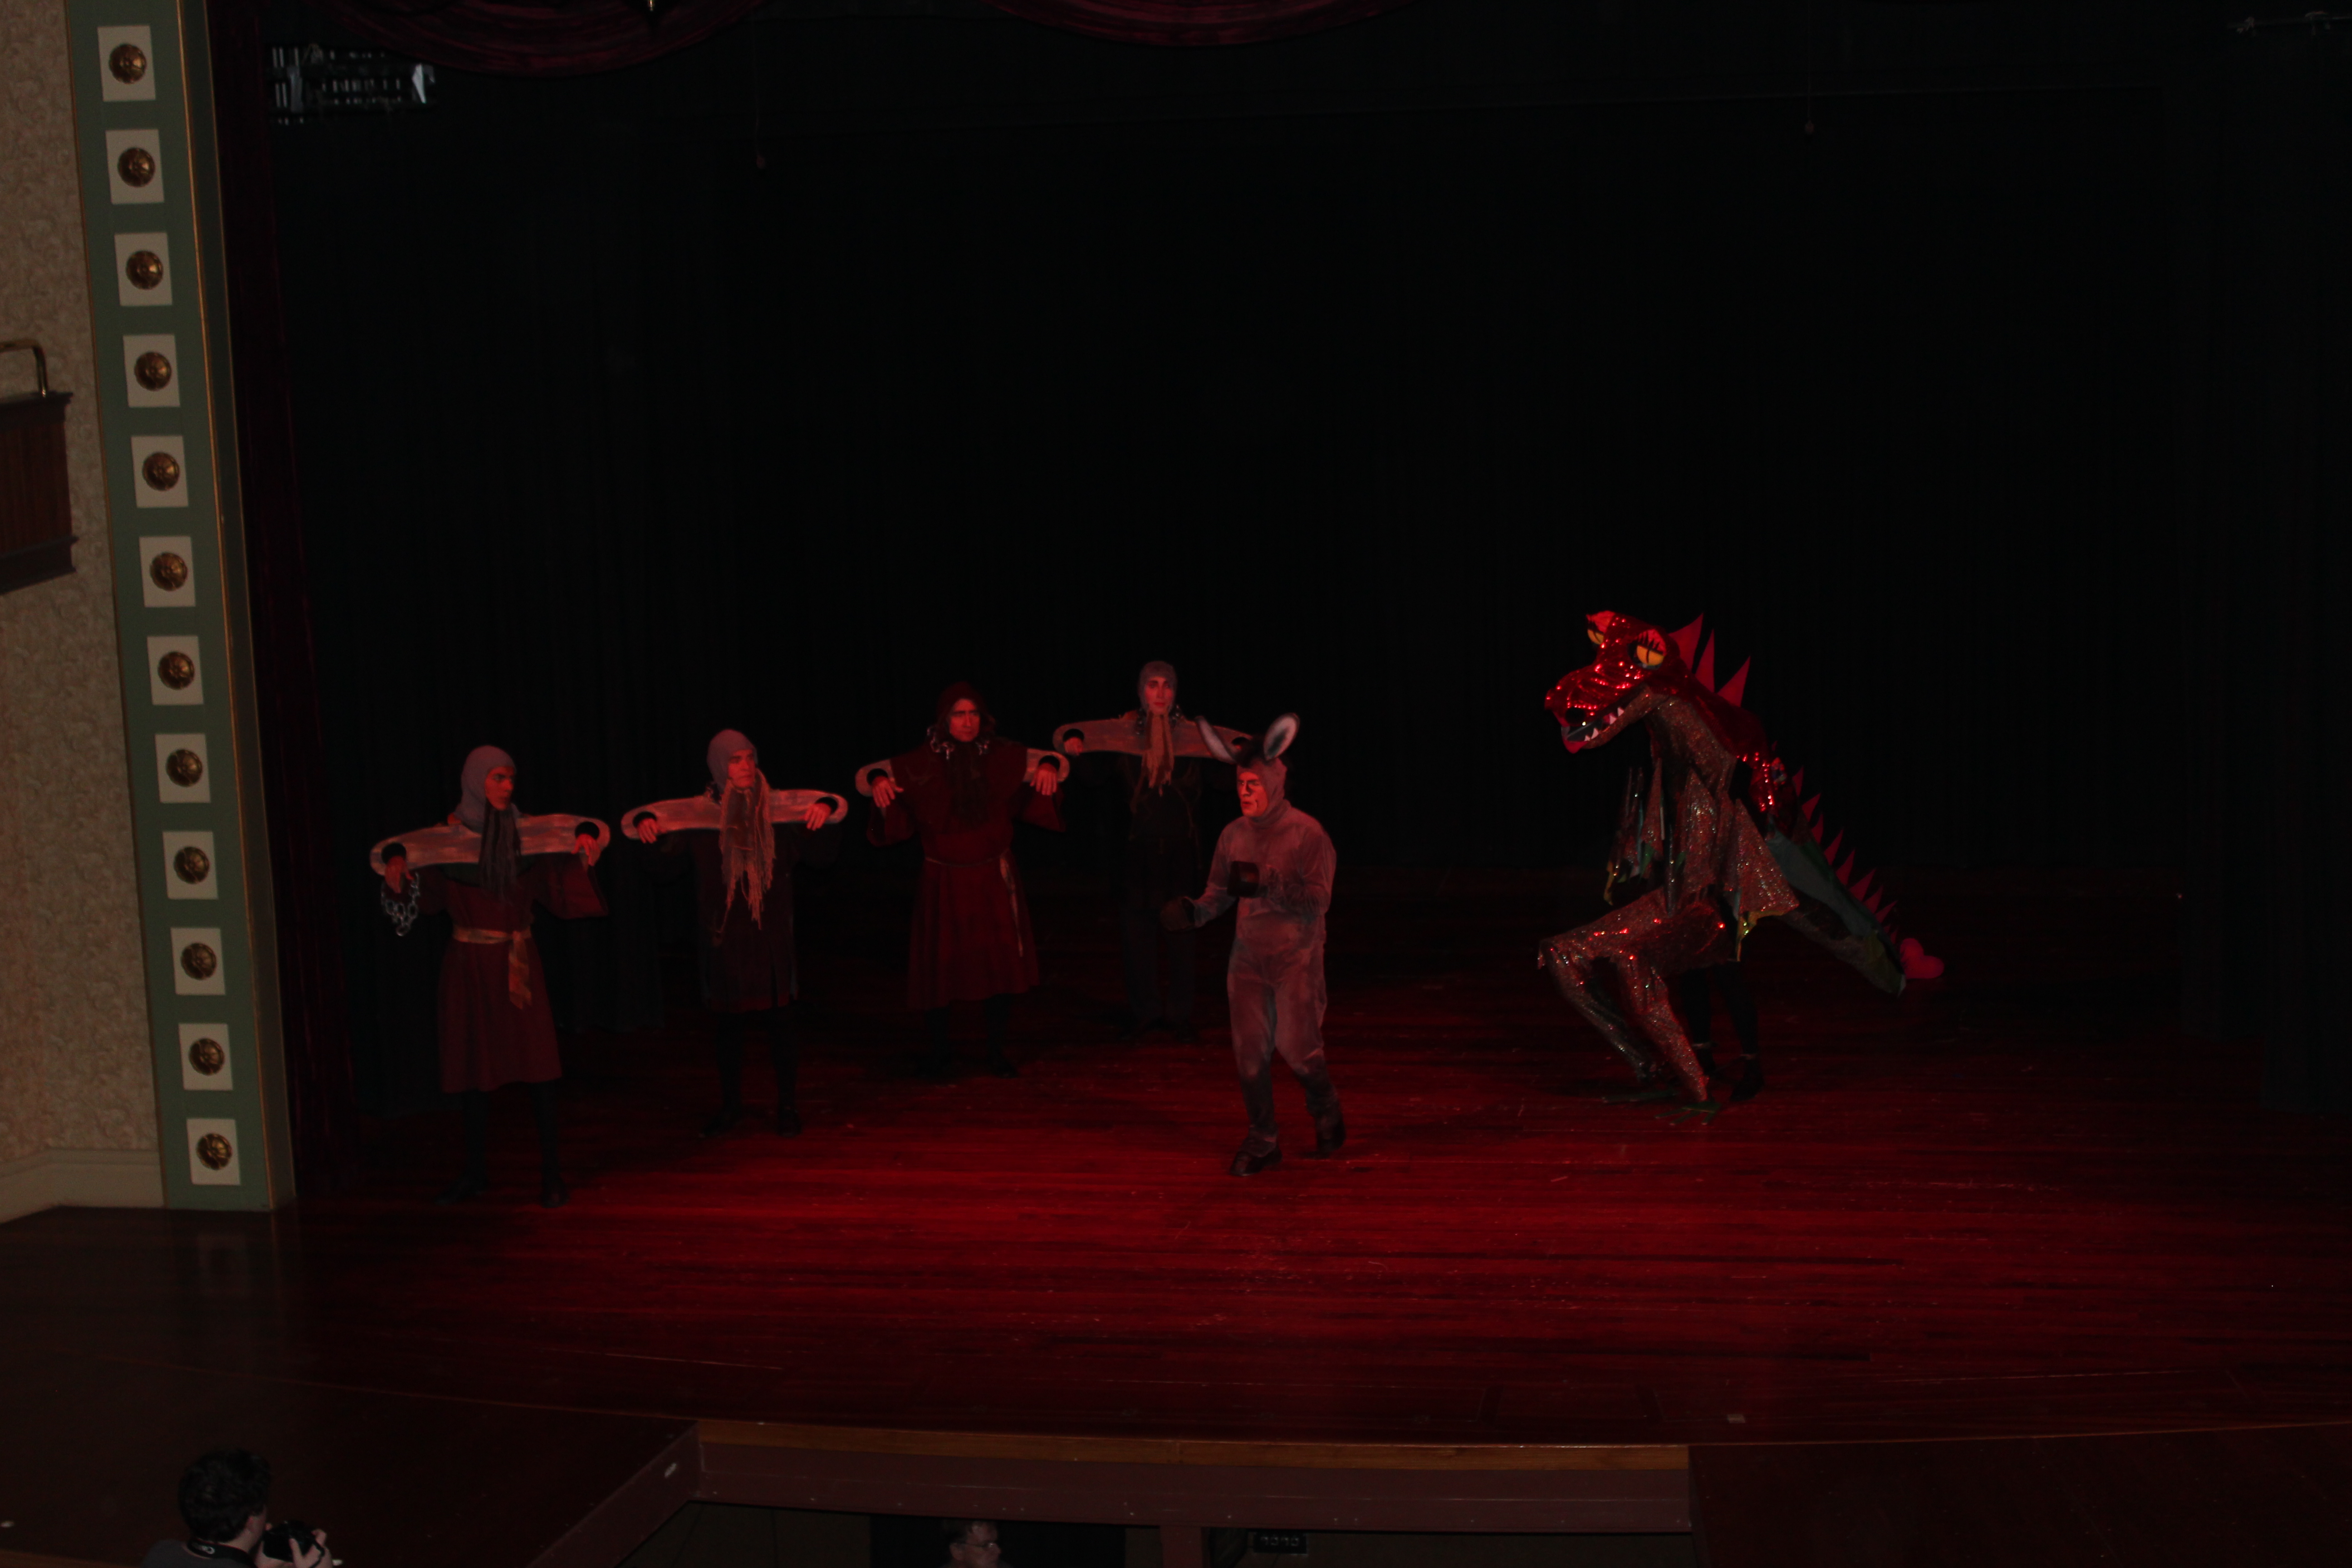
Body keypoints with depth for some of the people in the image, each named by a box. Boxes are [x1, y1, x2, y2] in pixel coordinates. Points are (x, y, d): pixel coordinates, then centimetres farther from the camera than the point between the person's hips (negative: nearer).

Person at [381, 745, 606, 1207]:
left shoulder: (526, 835, 2)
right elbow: (415, 899, -6)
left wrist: (587, 840, -12)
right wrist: (396, 878, -27)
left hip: (519, 963, 1)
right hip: (469, 964, -1)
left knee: (538, 1065, -5)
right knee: (474, 1065, 8)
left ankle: (551, 1173, 3)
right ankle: (474, 1172, 22)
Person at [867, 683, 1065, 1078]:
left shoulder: (1003, 756, -1)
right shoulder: (923, 763, -6)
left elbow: (1050, 761, 6)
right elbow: (872, 772, 1)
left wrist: (1050, 767, -16)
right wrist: (878, 780, -22)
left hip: (994, 880, 2)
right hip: (943, 882, -2)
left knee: (1001, 963, 2)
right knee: (940, 966, 1)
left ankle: (997, 1052, 17)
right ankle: (937, 1054, 18)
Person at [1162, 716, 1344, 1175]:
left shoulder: (1307, 834, -11)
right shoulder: (1234, 835, 5)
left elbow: (1317, 901, -18)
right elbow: (1220, 894, 11)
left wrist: (1265, 884, -28)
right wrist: (1192, 911, -9)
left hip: (1296, 959, -4)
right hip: (1248, 959, 5)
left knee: (1297, 1048, -4)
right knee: (1249, 1053, 4)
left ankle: (1327, 1115, 25)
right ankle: (1262, 1140, 19)